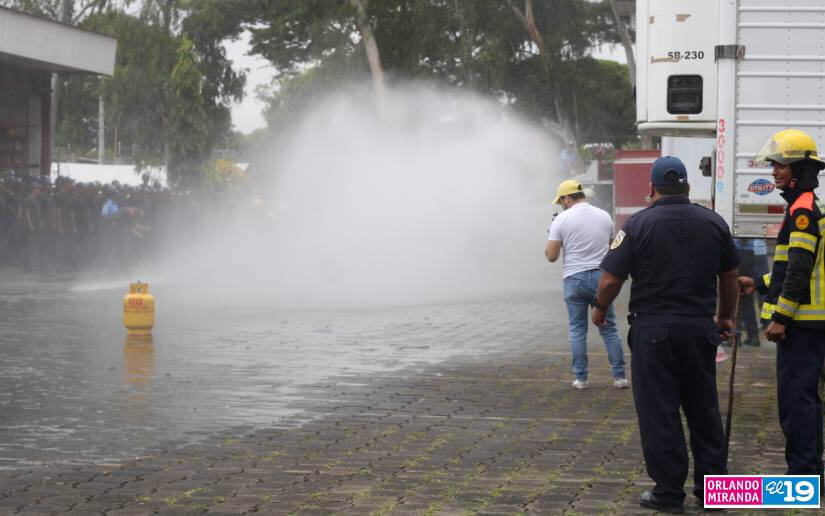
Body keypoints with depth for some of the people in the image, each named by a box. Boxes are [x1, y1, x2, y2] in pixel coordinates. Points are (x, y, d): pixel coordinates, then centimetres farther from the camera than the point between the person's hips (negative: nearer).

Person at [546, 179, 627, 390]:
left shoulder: (562, 220, -5)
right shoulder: (604, 216, 7)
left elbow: (551, 256, -4)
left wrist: (551, 239, 14)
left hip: (575, 279, -3)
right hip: (601, 277, 3)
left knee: (577, 329, 6)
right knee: (609, 328, 8)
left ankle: (580, 378, 7)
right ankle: (619, 376, 7)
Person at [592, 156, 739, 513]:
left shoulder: (638, 225, -8)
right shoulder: (713, 223, 4)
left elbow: (611, 279, -9)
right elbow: (730, 276, 14)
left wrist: (600, 308, 11)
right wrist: (726, 317, 28)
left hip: (653, 329, -4)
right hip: (700, 327, 4)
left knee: (659, 413, 2)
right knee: (704, 409, 14)